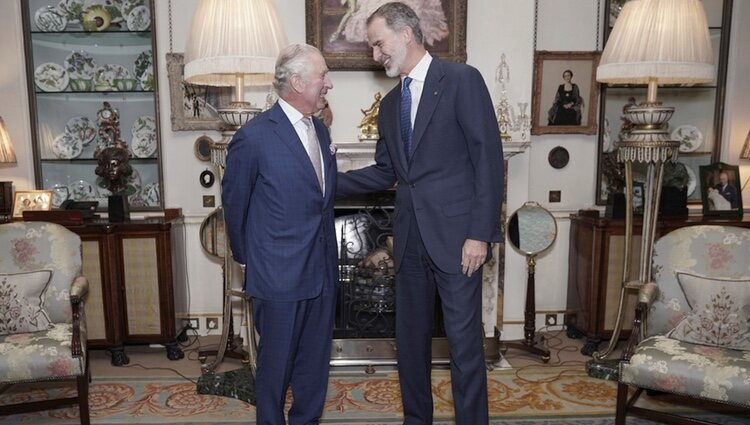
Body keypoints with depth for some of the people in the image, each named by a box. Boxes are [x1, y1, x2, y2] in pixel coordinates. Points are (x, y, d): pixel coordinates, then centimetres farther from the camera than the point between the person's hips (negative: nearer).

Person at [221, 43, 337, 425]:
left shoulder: (320, 130, 8)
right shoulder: (254, 137, -15)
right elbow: (234, 203, -4)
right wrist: (247, 256, 6)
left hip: (322, 269, 6)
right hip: (279, 275, -6)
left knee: (315, 359, 18)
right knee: (277, 363, 11)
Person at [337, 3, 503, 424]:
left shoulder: (462, 80, -5)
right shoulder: (390, 103, 15)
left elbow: (489, 158, -10)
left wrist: (480, 233, -15)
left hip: (456, 235, -6)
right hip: (411, 238, 7)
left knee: (465, 340, 2)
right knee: (410, 337, 15)